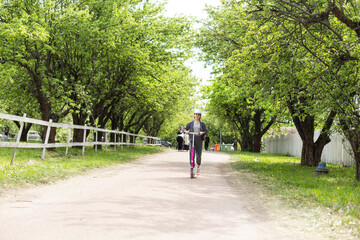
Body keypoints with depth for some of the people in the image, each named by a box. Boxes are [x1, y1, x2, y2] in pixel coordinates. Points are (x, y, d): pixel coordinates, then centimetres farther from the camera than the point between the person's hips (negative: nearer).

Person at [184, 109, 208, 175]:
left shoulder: (202, 123, 7)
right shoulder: (190, 123, 9)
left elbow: (206, 131, 2)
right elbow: (185, 128, 10)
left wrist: (202, 132, -19)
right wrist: (186, 131, -13)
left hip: (199, 141, 0)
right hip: (192, 140, 0)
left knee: (198, 155, 3)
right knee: (191, 154, -15)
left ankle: (198, 167, 28)